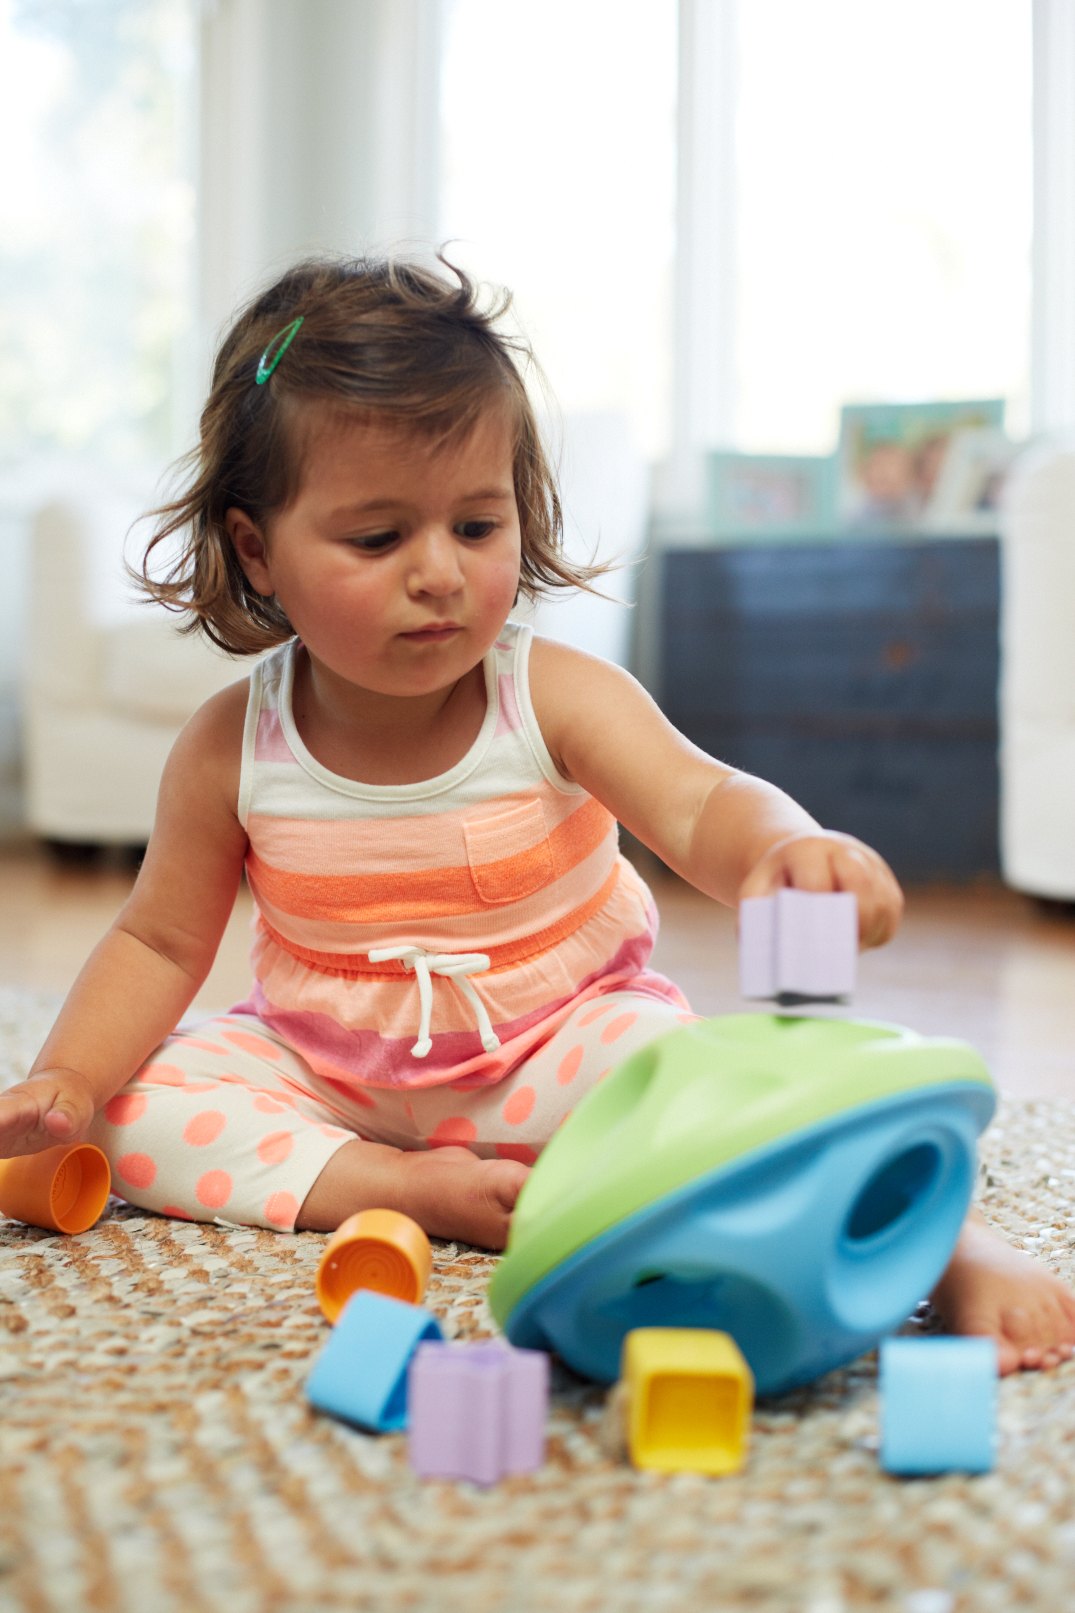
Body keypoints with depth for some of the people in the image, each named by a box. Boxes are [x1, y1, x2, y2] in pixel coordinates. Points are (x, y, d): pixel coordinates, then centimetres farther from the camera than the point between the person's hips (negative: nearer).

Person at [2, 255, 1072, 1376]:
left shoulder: (555, 698, -17)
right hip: (325, 1071, 4)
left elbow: (700, 807, -31)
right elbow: (161, 942, 1)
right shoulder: (232, 746, -11)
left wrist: (787, 852, -56)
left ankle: (949, 1244, -26)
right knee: (130, 1110, -17)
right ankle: (406, 1188, -24)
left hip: (557, 1044, -3)